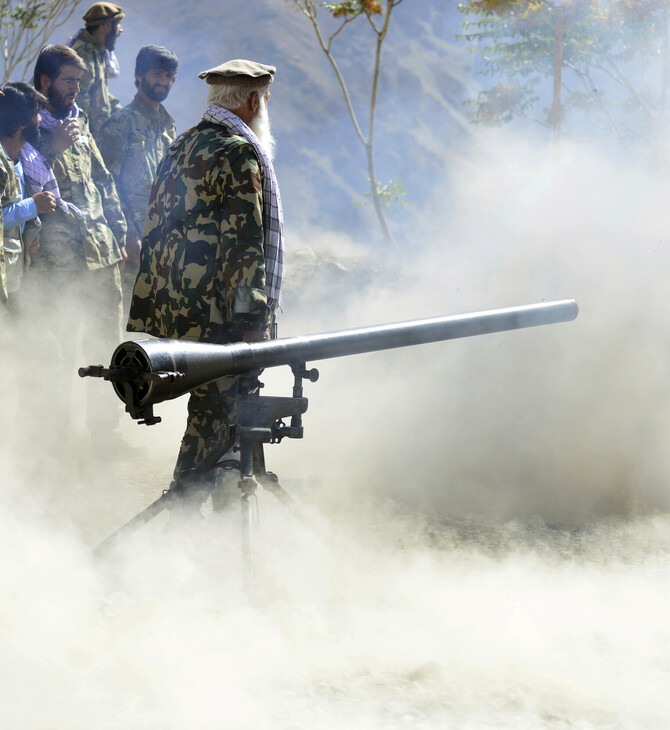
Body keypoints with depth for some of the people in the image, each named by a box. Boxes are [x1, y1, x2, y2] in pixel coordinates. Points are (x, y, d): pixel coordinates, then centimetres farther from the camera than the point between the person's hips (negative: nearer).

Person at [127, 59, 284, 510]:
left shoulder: (180, 148, 17)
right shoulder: (239, 154, -10)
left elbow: (155, 230, 19)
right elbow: (245, 241, -17)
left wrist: (146, 311, 22)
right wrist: (252, 319, -17)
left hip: (171, 308, 9)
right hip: (216, 314, -9)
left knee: (212, 406, 15)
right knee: (218, 409, -5)